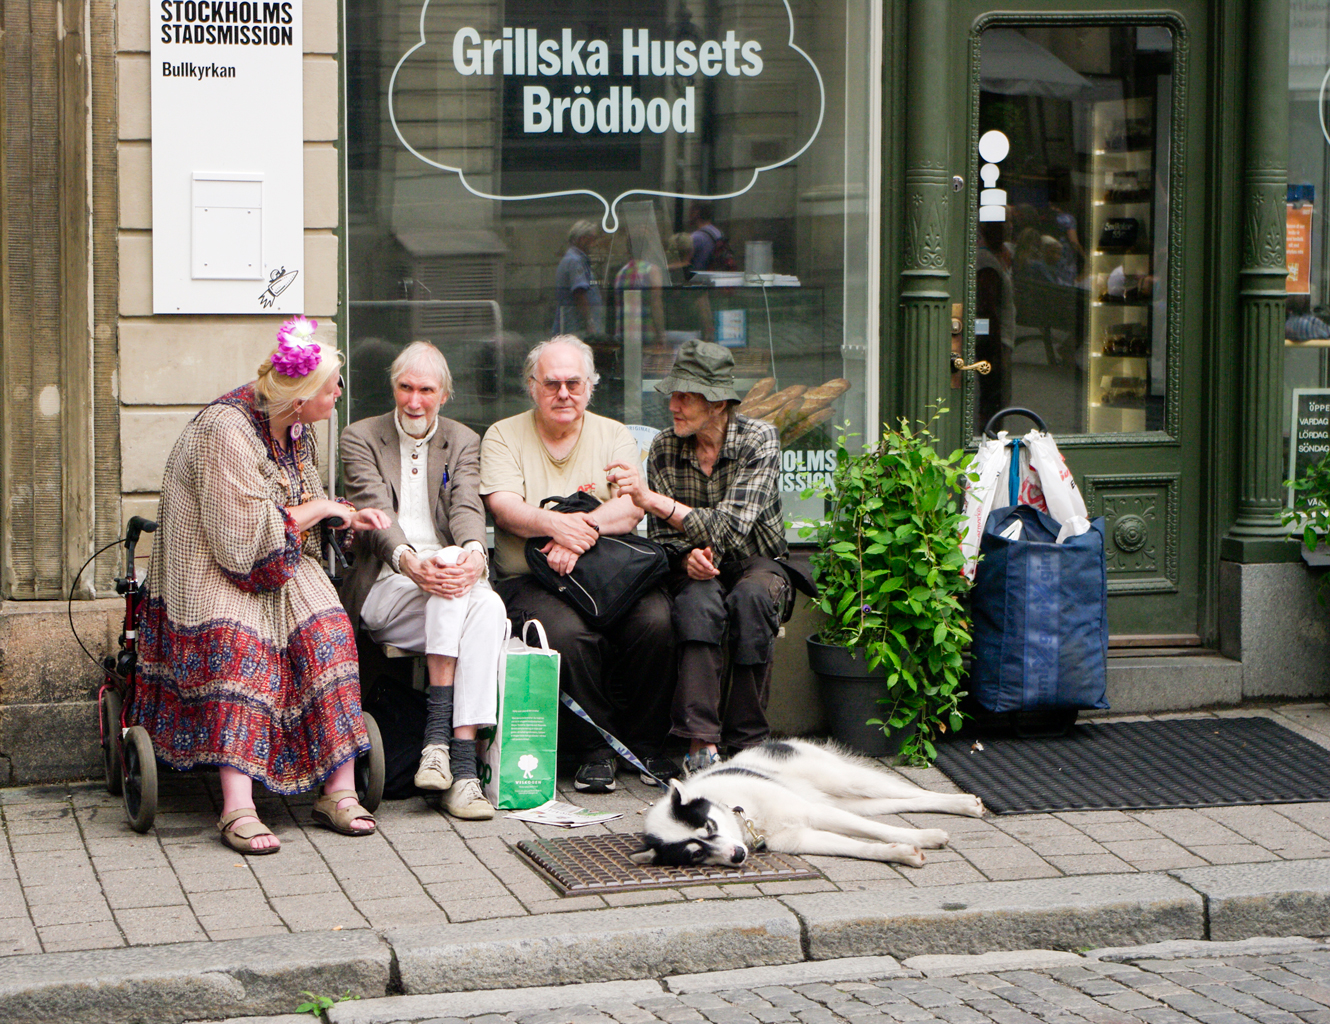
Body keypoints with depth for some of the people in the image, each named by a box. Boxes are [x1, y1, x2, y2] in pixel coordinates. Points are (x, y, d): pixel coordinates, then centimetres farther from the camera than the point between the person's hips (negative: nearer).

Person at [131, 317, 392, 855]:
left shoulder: (294, 429, 8)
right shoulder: (225, 431, -19)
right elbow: (245, 535, -22)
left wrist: (347, 516, 6)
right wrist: (319, 508, -12)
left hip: (282, 567, 7)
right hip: (214, 571, -7)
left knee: (327, 631, -22)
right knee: (240, 644, -34)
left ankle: (339, 791, -23)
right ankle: (238, 808, -39)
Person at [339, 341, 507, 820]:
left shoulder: (463, 442, 17)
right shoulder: (361, 438, 8)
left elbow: (467, 508, -1)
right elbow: (375, 510, -8)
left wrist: (474, 553, -25)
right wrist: (408, 560, -28)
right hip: (384, 588, -3)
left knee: (489, 608, -32)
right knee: (448, 562, -34)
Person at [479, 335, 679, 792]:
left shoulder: (613, 435, 14)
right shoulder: (504, 436, 8)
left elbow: (632, 507, -2)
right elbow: (504, 509, -8)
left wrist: (584, 530, -22)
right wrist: (556, 524, -29)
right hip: (530, 580, -2)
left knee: (656, 620, -28)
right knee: (567, 631, -34)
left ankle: (647, 745, -7)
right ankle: (594, 751, -15)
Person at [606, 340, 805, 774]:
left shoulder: (758, 440, -14)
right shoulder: (664, 448, -3)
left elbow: (730, 529, -24)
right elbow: (662, 537, -2)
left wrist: (651, 498, -31)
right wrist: (687, 557, -26)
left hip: (759, 564, -1)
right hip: (698, 573, 1)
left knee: (752, 597, -36)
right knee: (698, 600, -34)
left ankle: (748, 740, -27)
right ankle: (702, 744, -41)